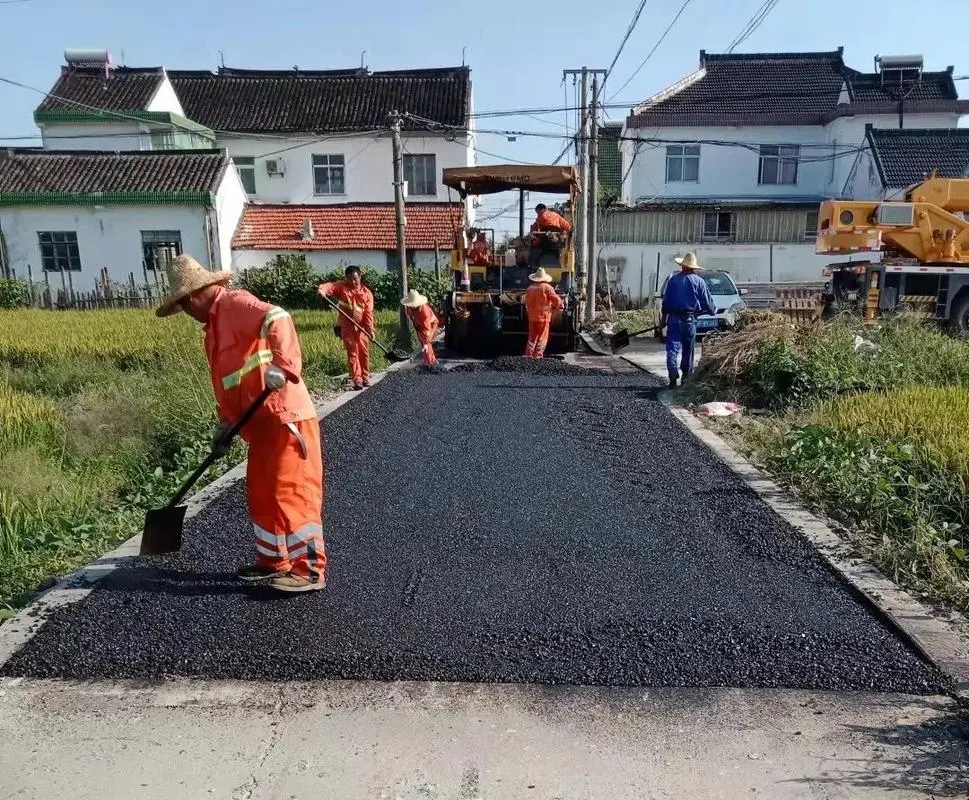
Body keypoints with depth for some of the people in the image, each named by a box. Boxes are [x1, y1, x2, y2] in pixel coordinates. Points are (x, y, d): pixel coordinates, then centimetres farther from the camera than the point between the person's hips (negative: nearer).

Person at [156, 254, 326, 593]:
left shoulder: (236, 303, -8)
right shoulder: (214, 326, 22)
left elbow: (277, 319, -28)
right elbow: (226, 381, 23)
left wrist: (282, 364, -42)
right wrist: (225, 424, 16)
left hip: (286, 417, -10)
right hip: (262, 423, 10)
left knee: (291, 493, -5)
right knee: (261, 495, 16)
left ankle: (310, 569, 3)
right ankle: (273, 561, 29)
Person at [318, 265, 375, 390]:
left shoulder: (367, 293, -2)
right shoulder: (342, 286, -1)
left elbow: (368, 313, -7)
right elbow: (330, 286, -19)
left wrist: (370, 330, -15)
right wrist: (322, 289, -43)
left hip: (362, 328, 1)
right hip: (347, 328, -1)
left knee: (364, 353, 9)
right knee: (352, 353, 2)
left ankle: (365, 377, 23)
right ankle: (357, 379, 5)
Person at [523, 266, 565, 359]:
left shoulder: (530, 288, 5)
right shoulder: (547, 287, -9)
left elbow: (527, 303, 13)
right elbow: (556, 300, -9)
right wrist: (561, 305, 11)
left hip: (532, 317, 5)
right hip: (543, 316, -5)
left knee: (532, 337, 13)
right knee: (542, 338, 3)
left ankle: (528, 355, 8)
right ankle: (537, 356, 0)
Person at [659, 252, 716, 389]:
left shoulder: (673, 280, 4)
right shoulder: (699, 282, 1)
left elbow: (665, 301, 6)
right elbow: (708, 302, 4)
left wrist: (663, 319, 13)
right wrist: (713, 310, 25)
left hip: (673, 318, 0)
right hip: (689, 319, 0)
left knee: (672, 348, -4)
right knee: (688, 349, 12)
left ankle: (673, 375, -21)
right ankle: (686, 376, 19)